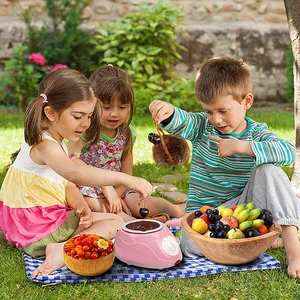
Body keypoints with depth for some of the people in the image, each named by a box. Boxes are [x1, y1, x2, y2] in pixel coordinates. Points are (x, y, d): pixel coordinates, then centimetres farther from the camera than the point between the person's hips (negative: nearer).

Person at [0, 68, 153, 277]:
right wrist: (123, 178, -53)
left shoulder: (57, 142, 10)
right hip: (36, 231, -10)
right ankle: (66, 250, -25)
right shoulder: (44, 146, -25)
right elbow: (75, 174, -45)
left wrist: (84, 209, -7)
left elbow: (67, 185, 13)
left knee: (116, 220, 16)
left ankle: (61, 249, 0)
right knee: (115, 223, -9)